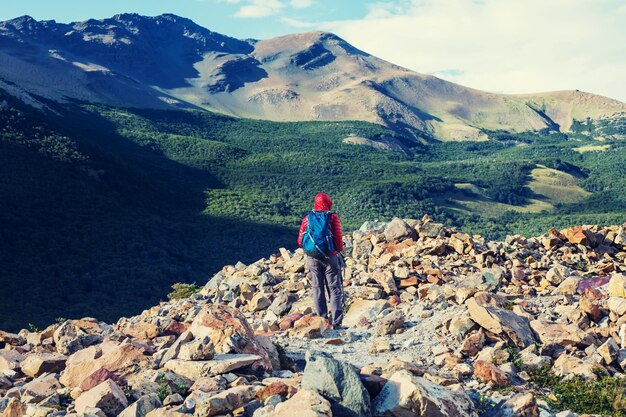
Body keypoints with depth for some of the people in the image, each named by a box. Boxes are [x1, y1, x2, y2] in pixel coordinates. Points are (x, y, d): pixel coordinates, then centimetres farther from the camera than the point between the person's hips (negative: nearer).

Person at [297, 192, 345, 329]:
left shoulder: (307, 218, 4)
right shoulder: (332, 217, -3)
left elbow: (300, 241, 3)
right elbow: (338, 237, -8)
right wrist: (340, 249, 12)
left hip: (312, 257, 3)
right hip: (329, 256, -3)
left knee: (317, 289, 10)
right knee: (335, 289, 3)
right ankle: (336, 322, -3)